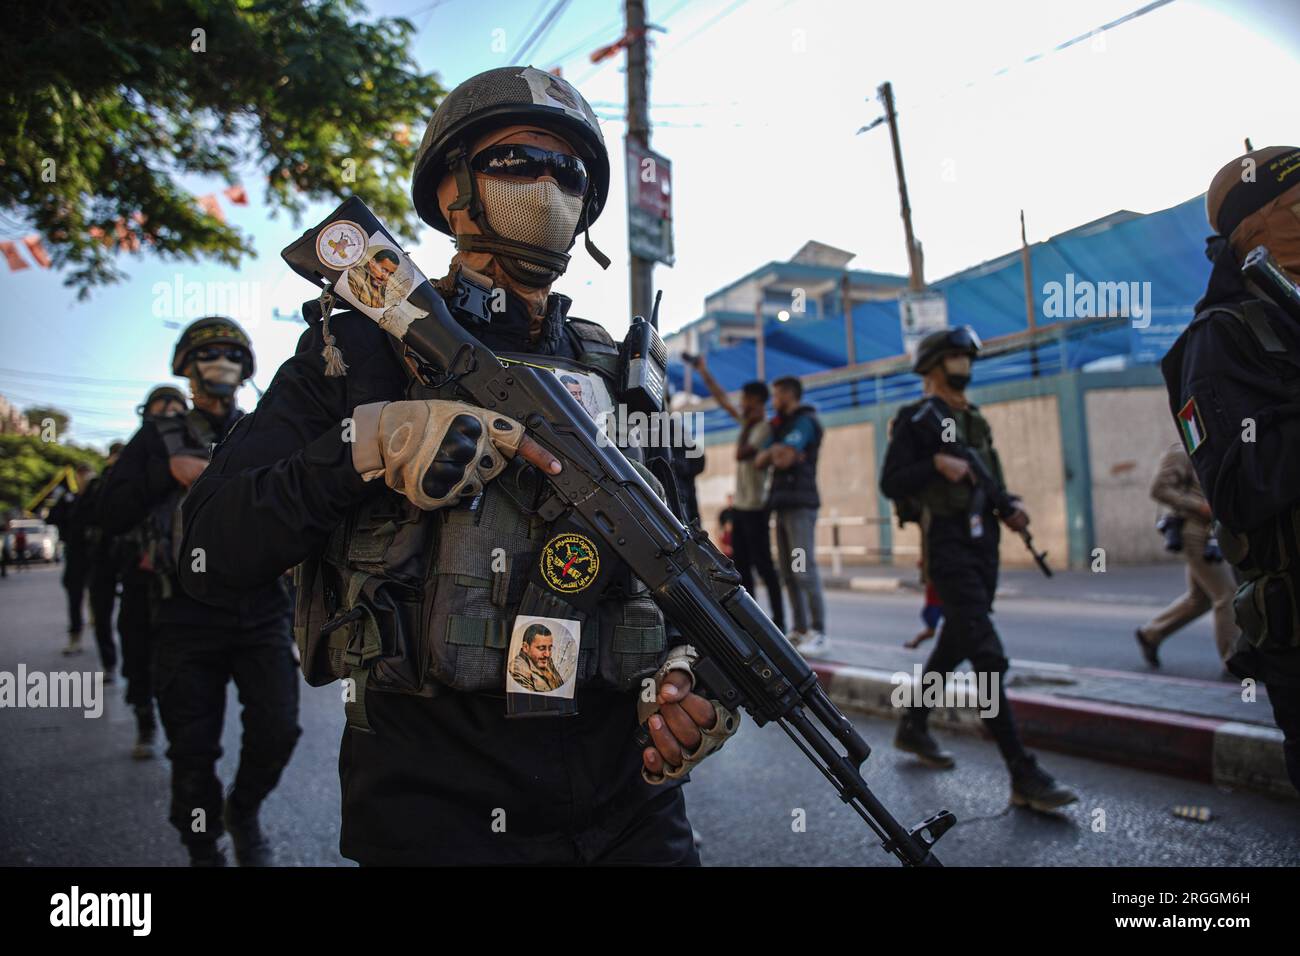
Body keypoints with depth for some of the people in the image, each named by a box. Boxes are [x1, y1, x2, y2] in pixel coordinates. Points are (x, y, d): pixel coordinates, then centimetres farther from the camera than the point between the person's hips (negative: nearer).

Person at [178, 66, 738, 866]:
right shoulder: (363, 347, -1)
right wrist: (369, 441, -22)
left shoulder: (621, 377, 9)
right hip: (435, 802, -3)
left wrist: (683, 667, -6)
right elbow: (211, 556, -7)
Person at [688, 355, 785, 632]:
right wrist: (703, 371, 22)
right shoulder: (748, 420, 12)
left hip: (755, 507, -9)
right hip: (740, 504, 9)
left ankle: (778, 621, -2)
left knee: (763, 564, -7)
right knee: (740, 564, 9)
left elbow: (741, 454, -22)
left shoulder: (764, 427, -12)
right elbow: (722, 399, 21)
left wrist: (746, 426, -12)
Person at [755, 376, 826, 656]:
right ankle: (801, 629, 7)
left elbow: (784, 459, -17)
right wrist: (775, 452, -5)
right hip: (782, 504, 9)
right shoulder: (780, 425, 21)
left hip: (800, 504, -9)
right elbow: (760, 461, 12)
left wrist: (774, 452, 2)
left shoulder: (805, 421, -6)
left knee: (803, 570, -13)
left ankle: (819, 633, -12)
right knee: (788, 572, 5)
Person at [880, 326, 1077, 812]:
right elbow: (890, 483, -11)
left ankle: (913, 727, 34)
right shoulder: (916, 419, -5)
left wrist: (1009, 508, 4)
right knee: (989, 656, -13)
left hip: (983, 543, 8)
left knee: (955, 643, 17)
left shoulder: (975, 420, 18)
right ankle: (1024, 775, -11)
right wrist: (936, 465, -23)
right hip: (948, 546, -8)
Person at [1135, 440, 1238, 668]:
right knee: (1226, 594, -6)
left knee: (1199, 597, 13)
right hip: (1195, 533, -9)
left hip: (1207, 535, 9)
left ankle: (1150, 634, 22)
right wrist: (1199, 507, -22)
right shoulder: (1181, 453, -11)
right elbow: (1159, 490, -18)